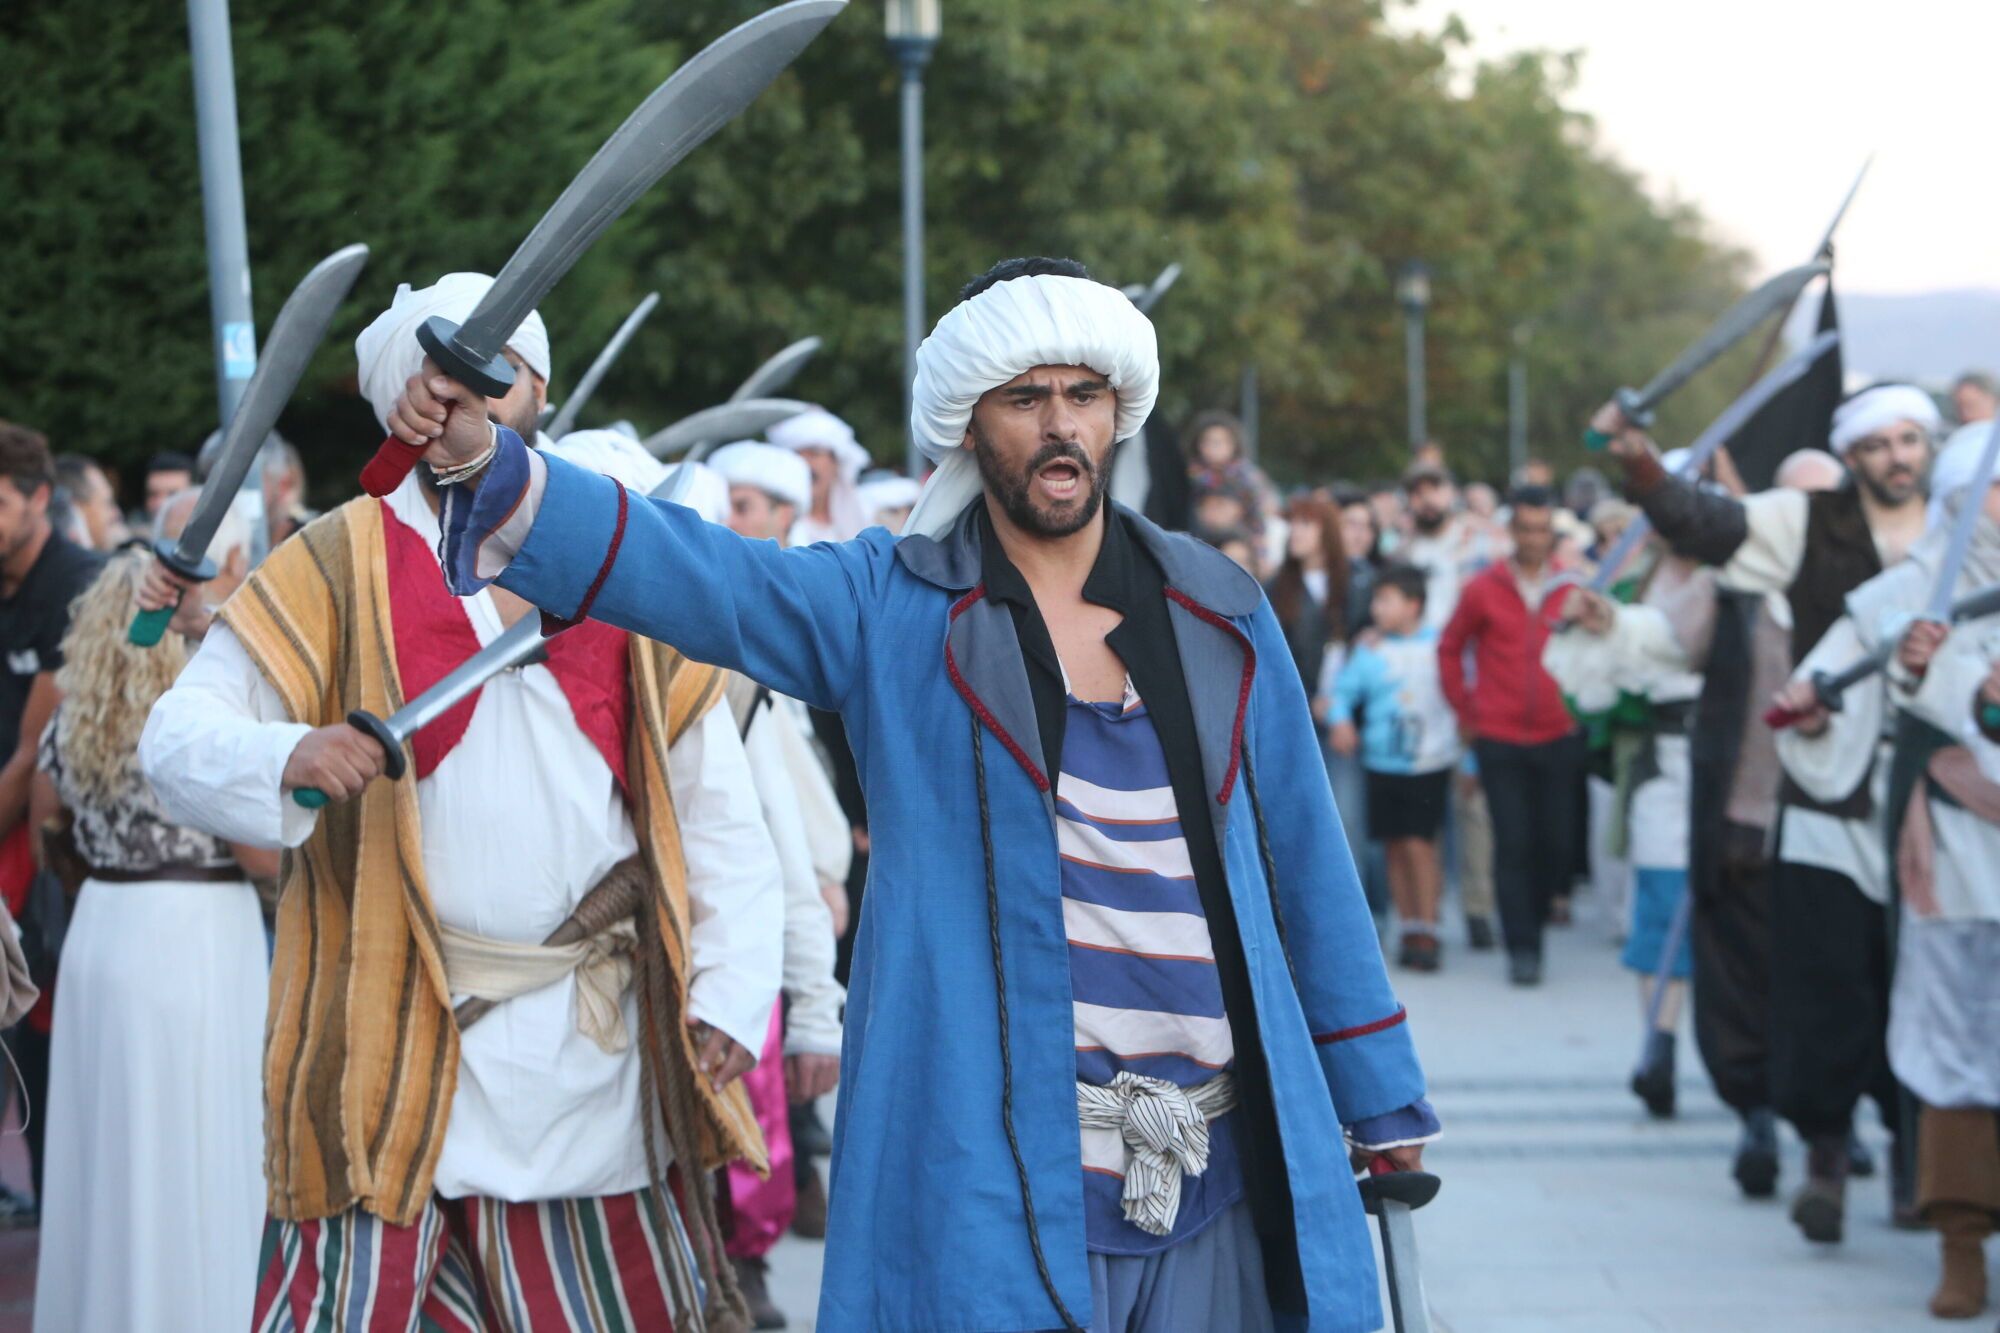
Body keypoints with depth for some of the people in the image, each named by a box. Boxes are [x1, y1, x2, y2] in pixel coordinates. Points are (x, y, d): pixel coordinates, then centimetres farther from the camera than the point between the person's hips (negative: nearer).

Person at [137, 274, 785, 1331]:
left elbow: (716, 813, 10)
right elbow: (179, 737, -5)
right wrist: (288, 756, -27)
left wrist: (725, 998, -2)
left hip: (600, 1056, 3)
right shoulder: (337, 571, 3)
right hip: (396, 1053, -2)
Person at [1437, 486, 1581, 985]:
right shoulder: (1483, 590, 1)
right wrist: (1465, 710, 6)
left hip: (1558, 738, 2)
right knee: (1513, 844, -6)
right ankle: (1521, 949, -4)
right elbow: (1450, 648, 10)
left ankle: (1533, 922, 22)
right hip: (1499, 739, -2)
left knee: (1556, 843, 1)